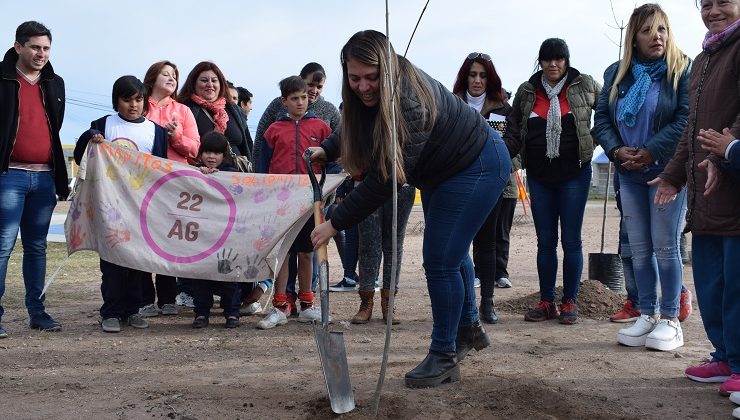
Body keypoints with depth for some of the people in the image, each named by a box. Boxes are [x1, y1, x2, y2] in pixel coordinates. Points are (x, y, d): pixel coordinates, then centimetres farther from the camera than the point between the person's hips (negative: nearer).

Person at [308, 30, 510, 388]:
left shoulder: (411, 102, -37)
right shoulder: (371, 96, -11)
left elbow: (384, 179, -37)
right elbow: (354, 129, 11)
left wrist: (336, 223, -33)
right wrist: (327, 149, -9)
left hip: (478, 167, -10)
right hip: (442, 171, 10)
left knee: (440, 260, -12)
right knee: (450, 251, 21)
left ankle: (444, 357, 2)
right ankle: (469, 329, 42)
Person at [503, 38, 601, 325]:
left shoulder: (585, 86, 0)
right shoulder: (527, 92, 7)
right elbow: (513, 133, 6)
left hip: (574, 174, -2)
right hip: (539, 176, 3)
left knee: (571, 240, 1)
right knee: (545, 241, 7)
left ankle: (570, 302, 11)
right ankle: (546, 302, 14)